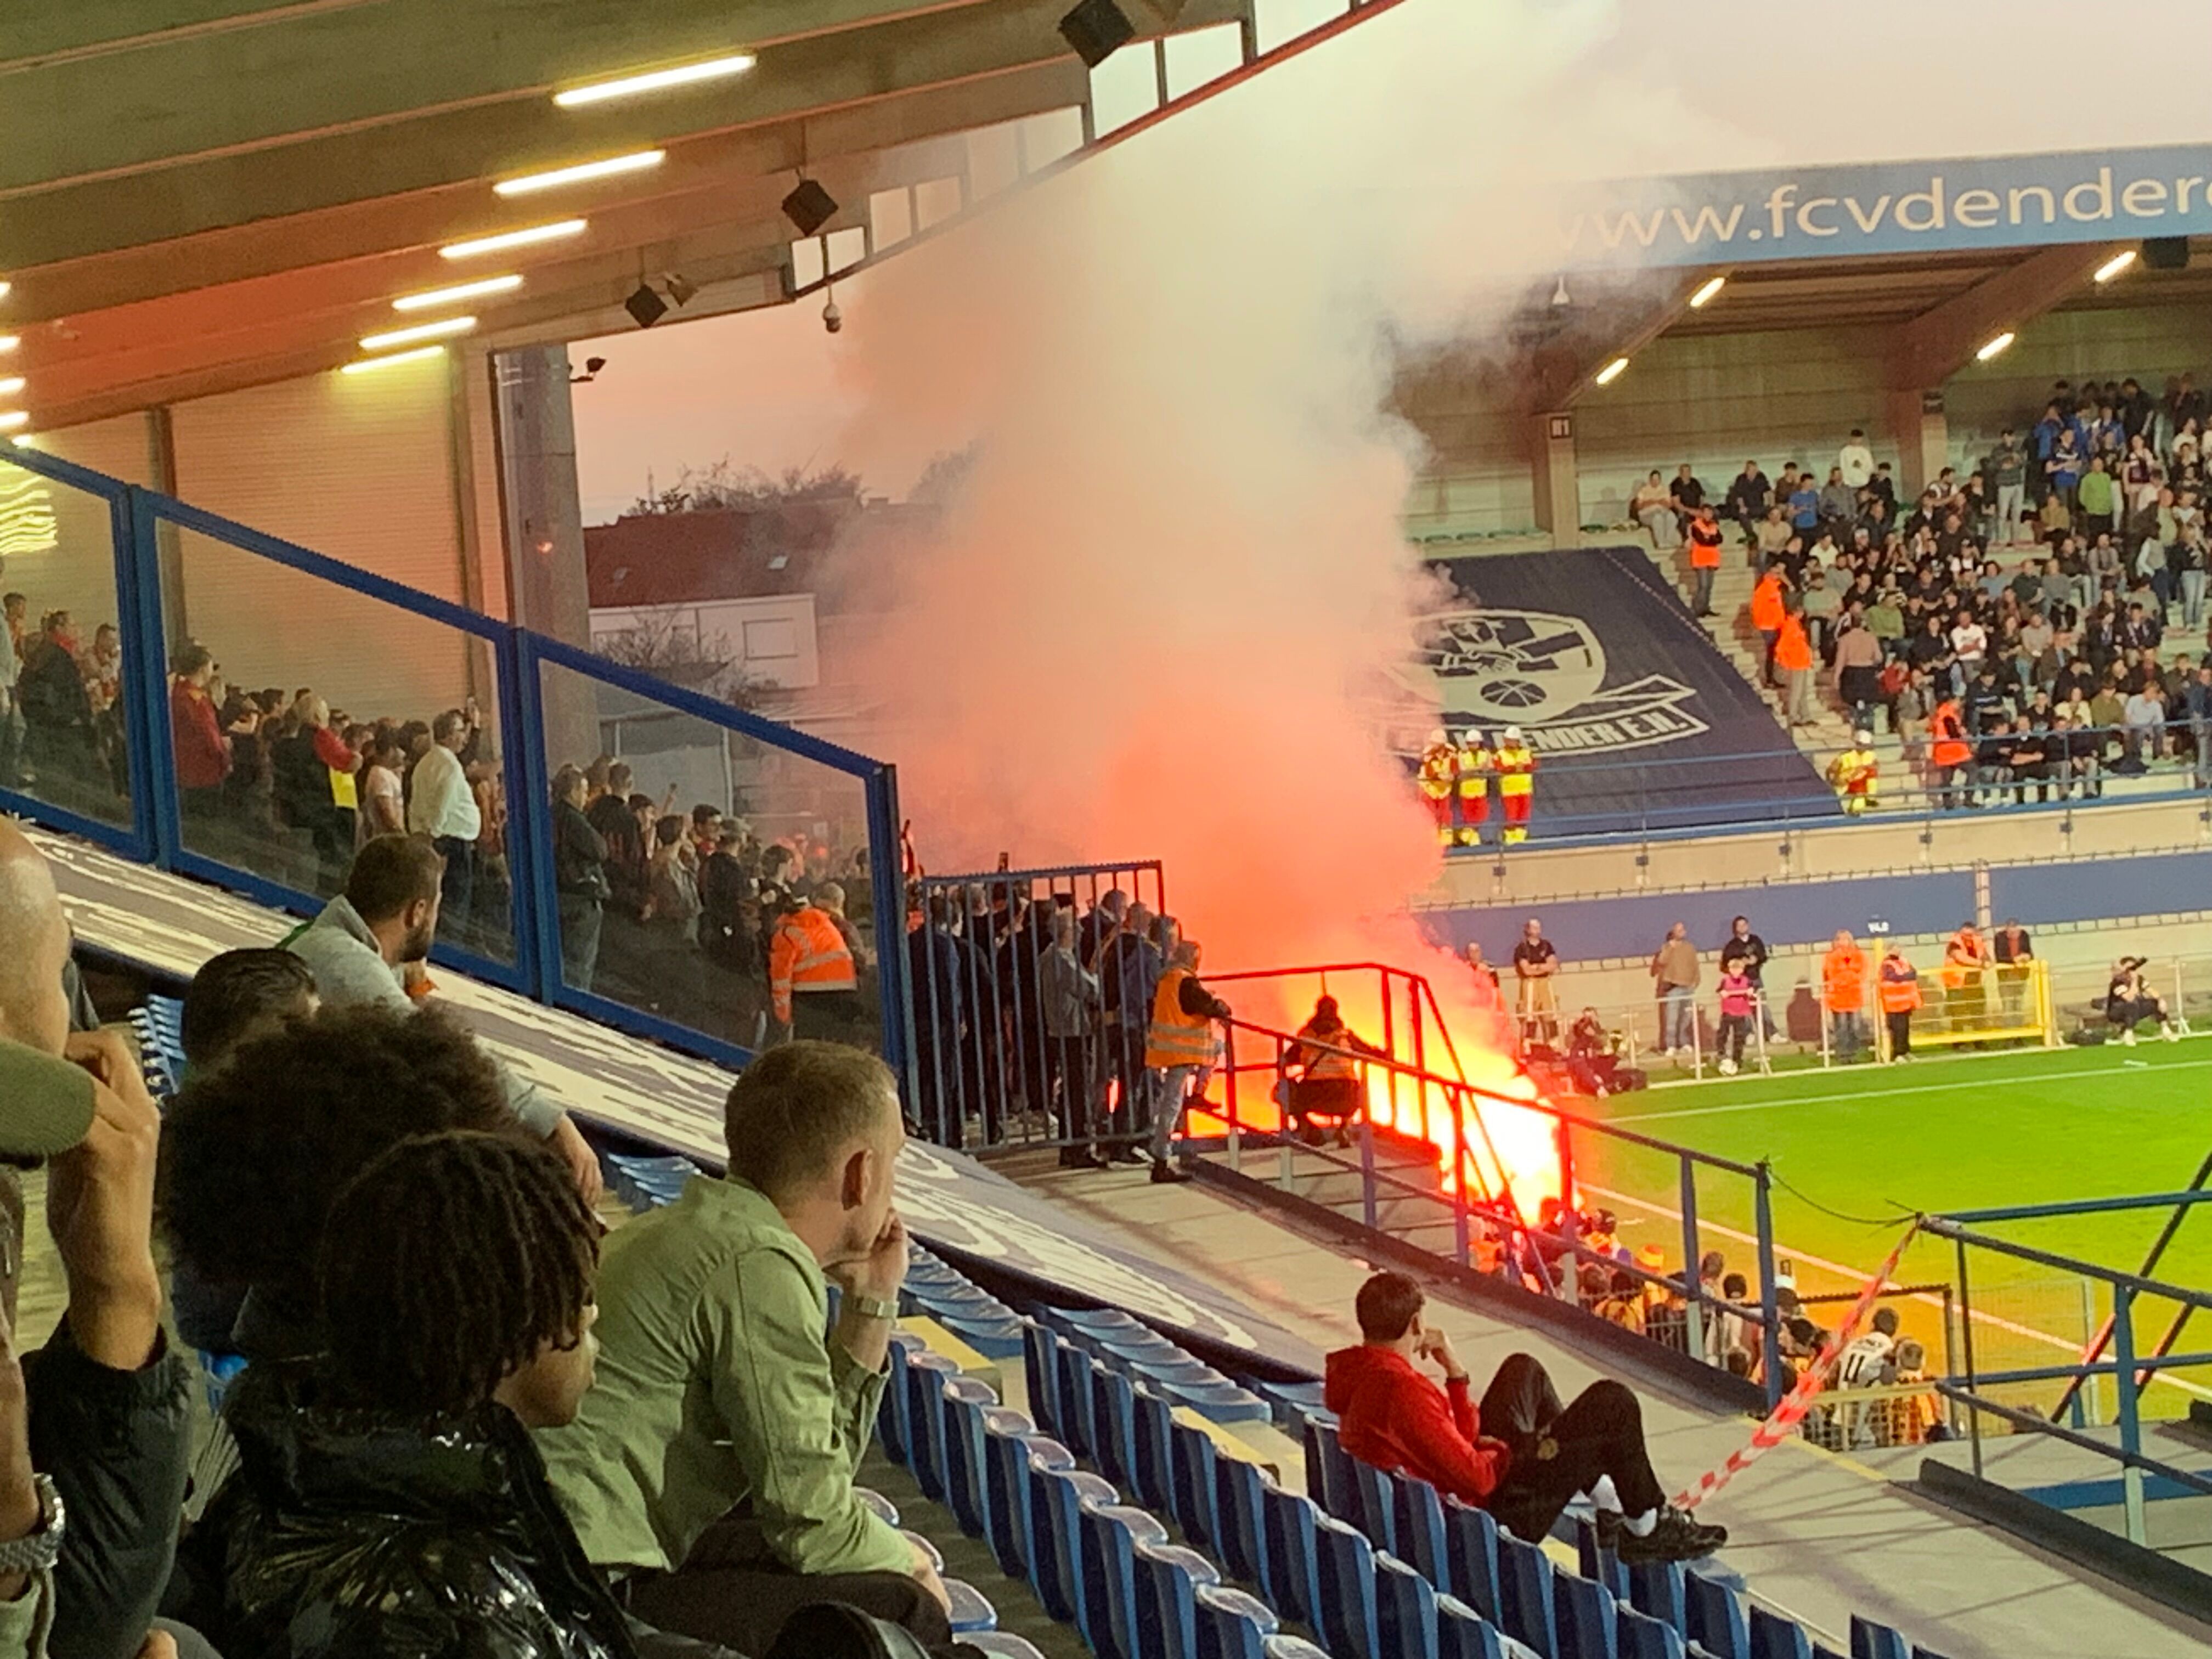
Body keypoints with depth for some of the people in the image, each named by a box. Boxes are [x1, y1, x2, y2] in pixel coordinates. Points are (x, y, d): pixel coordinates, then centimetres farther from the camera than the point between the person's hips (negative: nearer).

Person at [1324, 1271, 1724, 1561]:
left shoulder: (1355, 1373, -1)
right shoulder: (1403, 1390, -32)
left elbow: (1460, 1437, 5)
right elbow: (1476, 1476, -28)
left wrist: (1455, 1372, -4)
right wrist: (1504, 1451, -8)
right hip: (1495, 1515, -10)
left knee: (1524, 1372, 26)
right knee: (1613, 1403, -2)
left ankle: (1606, 1503, 33)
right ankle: (1648, 1527, 21)